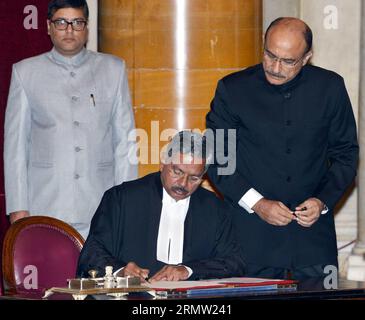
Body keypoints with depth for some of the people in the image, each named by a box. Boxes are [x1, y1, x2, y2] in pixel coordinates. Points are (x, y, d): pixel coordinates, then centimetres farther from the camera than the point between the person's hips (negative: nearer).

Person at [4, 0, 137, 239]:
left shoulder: (113, 69, 13)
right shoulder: (25, 72, 10)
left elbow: (125, 140, 10)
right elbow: (15, 144, 8)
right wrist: (17, 207, 1)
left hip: (100, 208, 0)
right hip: (44, 208, 0)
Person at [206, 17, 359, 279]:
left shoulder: (330, 87, 1)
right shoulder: (233, 88, -3)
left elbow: (346, 154, 9)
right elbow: (215, 157, 0)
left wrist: (323, 201, -6)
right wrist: (256, 203, -11)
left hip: (313, 230, 1)